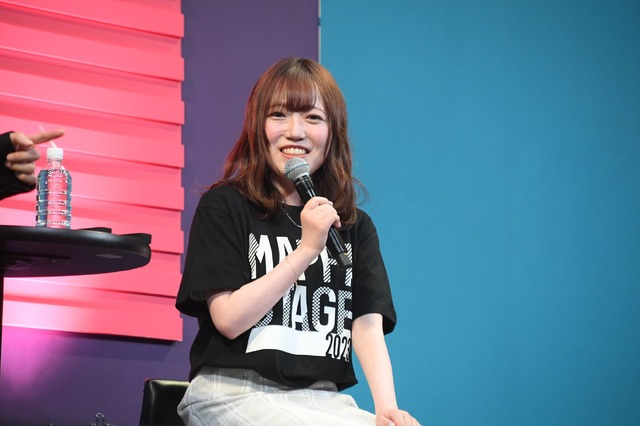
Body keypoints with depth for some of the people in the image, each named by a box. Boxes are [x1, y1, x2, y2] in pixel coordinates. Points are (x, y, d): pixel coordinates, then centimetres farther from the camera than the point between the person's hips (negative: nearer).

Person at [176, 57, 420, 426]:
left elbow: (368, 324, 4)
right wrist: (306, 249, -12)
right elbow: (229, 319, -7)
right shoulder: (223, 207, 3)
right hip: (236, 393, -3)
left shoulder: (356, 226, 15)